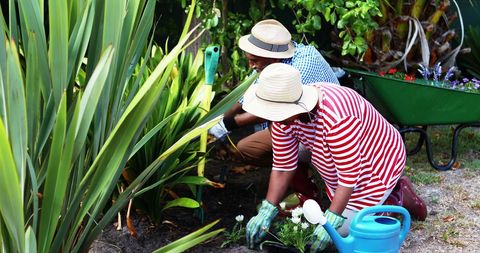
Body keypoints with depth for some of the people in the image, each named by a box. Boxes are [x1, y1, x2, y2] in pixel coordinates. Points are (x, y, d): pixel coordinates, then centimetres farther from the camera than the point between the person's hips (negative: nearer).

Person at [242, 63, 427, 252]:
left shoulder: (336, 119, -42)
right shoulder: (285, 116, -18)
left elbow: (349, 176, -34)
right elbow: (282, 167, -10)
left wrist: (330, 223, -34)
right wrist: (266, 212, -15)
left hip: (376, 168, -8)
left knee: (342, 230, -5)